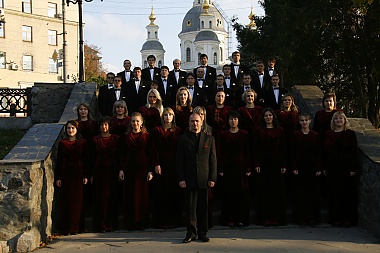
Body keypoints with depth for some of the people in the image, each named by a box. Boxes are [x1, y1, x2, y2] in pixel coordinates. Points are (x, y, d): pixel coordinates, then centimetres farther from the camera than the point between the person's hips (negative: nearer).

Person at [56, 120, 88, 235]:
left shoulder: (82, 143, 6)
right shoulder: (62, 143, 6)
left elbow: (86, 160, 5)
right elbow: (59, 161, 5)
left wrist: (85, 176, -2)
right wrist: (58, 177, -1)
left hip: (78, 174, 0)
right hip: (66, 175, 0)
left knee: (77, 201, 1)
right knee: (66, 201, -1)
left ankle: (74, 228, 8)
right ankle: (65, 229, 3)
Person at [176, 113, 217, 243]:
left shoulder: (209, 139, 10)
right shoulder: (183, 139, 7)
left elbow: (213, 160, 7)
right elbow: (179, 161, 4)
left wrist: (212, 178, -2)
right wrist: (181, 178, -5)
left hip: (204, 179, 1)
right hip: (189, 179, -1)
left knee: (203, 207, 5)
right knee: (190, 207, 2)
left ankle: (202, 232, 15)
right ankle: (191, 232, 11)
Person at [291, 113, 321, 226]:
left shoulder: (315, 135, 3)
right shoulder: (296, 135, 1)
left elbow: (318, 153, 3)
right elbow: (293, 152, -1)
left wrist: (318, 168, -3)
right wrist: (294, 167, -7)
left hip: (311, 166, 0)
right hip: (300, 166, 0)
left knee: (312, 192, 3)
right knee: (300, 192, 2)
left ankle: (312, 218, 11)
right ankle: (301, 218, 10)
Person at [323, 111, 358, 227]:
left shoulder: (350, 134, 0)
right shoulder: (328, 134, 9)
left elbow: (354, 152, -2)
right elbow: (325, 151, 10)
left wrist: (353, 168, -9)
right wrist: (324, 168, 6)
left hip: (346, 168, -3)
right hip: (332, 168, 3)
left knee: (347, 193, -1)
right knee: (334, 193, 3)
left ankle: (348, 218, 6)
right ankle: (336, 218, 10)